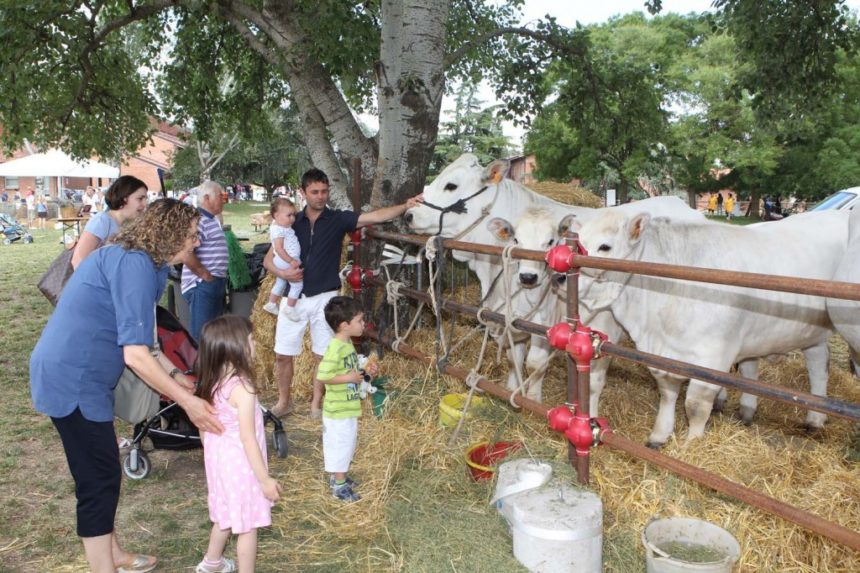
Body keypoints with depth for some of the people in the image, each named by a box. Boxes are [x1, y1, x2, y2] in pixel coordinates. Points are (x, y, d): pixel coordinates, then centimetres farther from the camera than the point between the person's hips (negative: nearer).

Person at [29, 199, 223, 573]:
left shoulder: (132, 260, 11)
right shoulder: (136, 265, -21)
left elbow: (137, 341, 17)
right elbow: (136, 355, -25)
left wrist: (179, 379, 16)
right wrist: (187, 401, -18)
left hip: (73, 374, 10)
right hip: (72, 379, -10)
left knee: (101, 475, 21)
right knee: (100, 481, 1)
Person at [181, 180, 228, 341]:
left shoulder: (212, 220, 17)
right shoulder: (199, 220, -16)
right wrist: (205, 275, -19)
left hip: (216, 284, 10)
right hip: (202, 285, -10)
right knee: (200, 334, -6)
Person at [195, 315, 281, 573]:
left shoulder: (211, 383, -2)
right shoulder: (242, 387, -26)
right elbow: (248, 438, -24)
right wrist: (265, 478, -17)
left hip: (219, 460, 8)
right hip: (240, 465, -8)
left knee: (226, 517, 29)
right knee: (247, 526, 8)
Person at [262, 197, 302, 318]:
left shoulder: (281, 225, 6)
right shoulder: (279, 230, -24)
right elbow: (279, 248, -29)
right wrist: (291, 261, -28)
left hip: (285, 262, 11)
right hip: (287, 262, -11)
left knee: (280, 283, 24)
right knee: (297, 284, -3)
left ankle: (271, 304, 37)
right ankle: (290, 309, 5)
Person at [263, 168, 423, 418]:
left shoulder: (338, 219, -3)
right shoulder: (292, 222, 2)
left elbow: (375, 216, -17)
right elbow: (268, 259, 6)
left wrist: (405, 206, -31)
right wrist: (282, 273, -15)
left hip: (324, 298, -1)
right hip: (294, 297, 1)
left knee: (322, 355, 8)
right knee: (282, 355, 7)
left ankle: (316, 403, 26)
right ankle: (284, 401, 28)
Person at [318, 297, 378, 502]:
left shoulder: (347, 344, 5)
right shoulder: (335, 348, -26)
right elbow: (322, 376, -31)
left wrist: (365, 371, 2)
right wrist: (349, 378, -25)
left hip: (348, 407, 9)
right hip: (338, 410, -9)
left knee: (347, 443, 22)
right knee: (340, 444, 5)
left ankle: (338, 477, 39)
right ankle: (340, 486, 20)